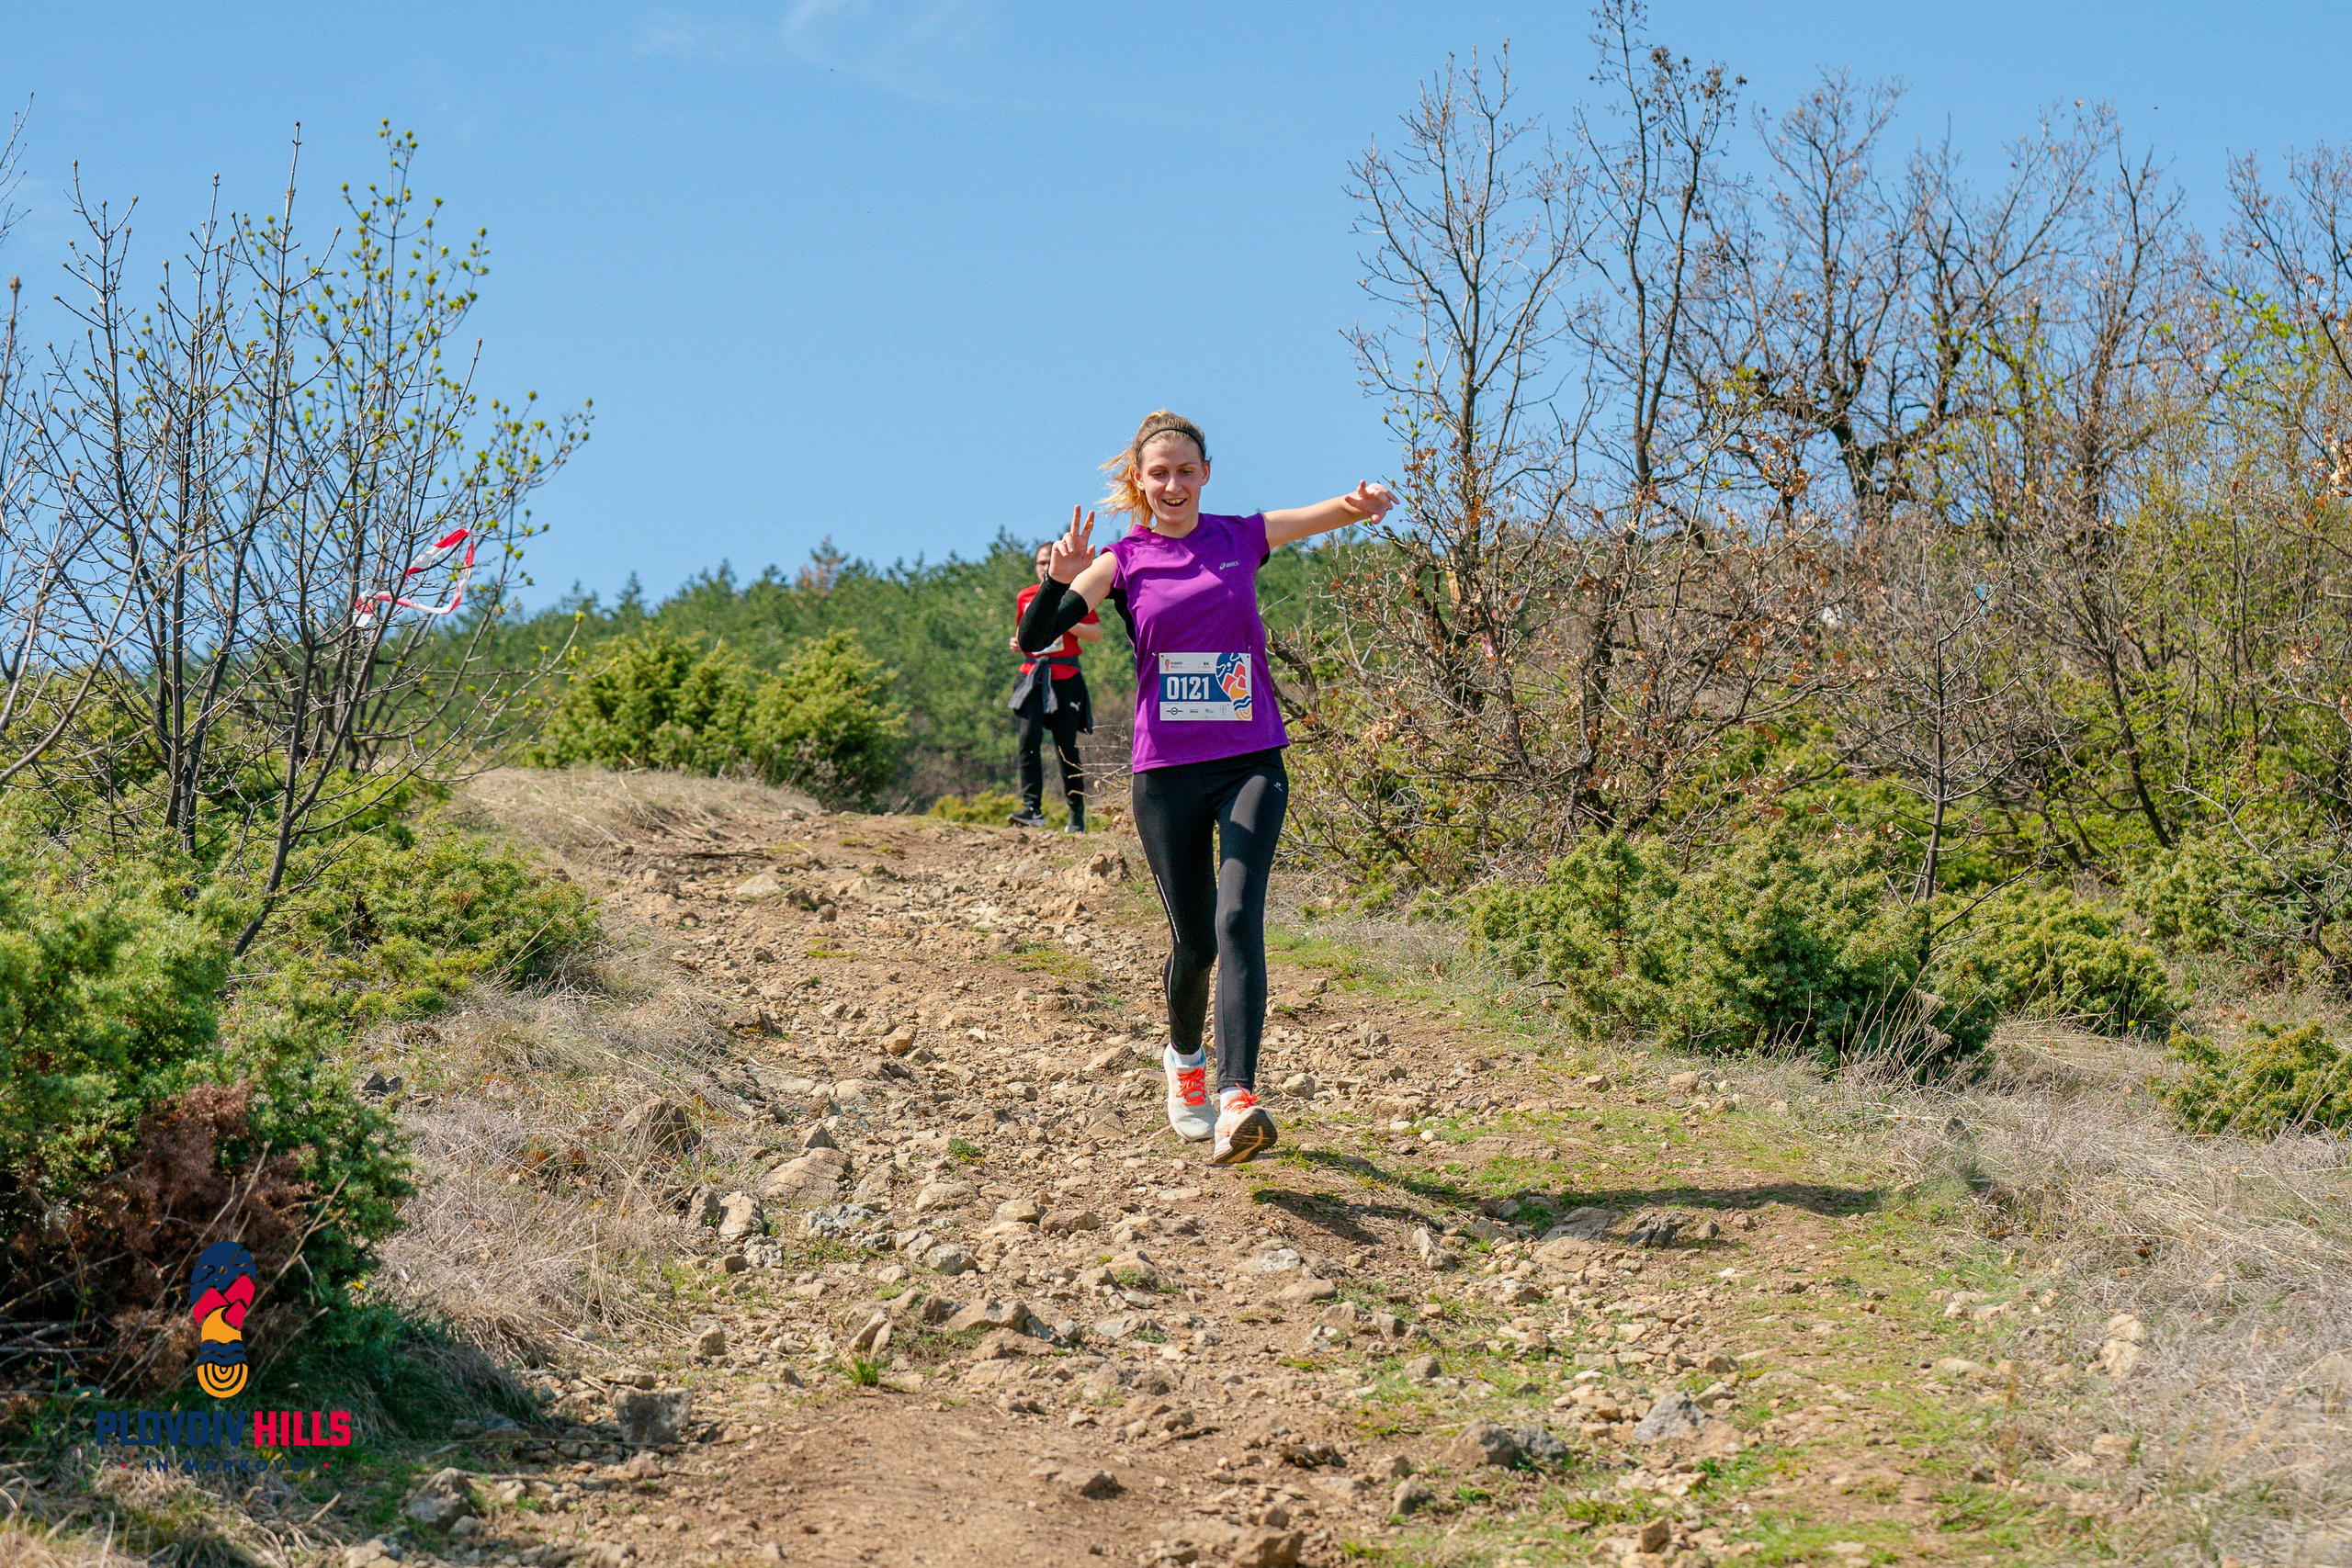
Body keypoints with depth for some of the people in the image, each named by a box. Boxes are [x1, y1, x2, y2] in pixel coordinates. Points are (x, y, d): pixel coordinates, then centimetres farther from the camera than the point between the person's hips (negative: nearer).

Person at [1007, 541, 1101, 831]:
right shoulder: (1025, 597, 14)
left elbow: (1097, 634, -1)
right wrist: (1017, 642, 4)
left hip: (1065, 677, -3)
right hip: (1033, 674, 3)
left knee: (1066, 747, 2)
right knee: (1029, 739, -14)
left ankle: (1077, 814, 14)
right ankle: (1032, 808, -18)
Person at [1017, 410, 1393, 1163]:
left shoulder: (1242, 538, 5)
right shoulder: (1123, 562, 1)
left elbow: (1334, 512, 1)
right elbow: (1033, 637, -9)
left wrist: (1365, 502, -24)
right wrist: (1059, 579, -29)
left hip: (1251, 763, 0)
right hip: (1167, 771, 0)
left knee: (1238, 919, -18)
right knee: (1193, 939, 6)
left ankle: (1237, 1100, -28)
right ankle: (1184, 1058, 37)